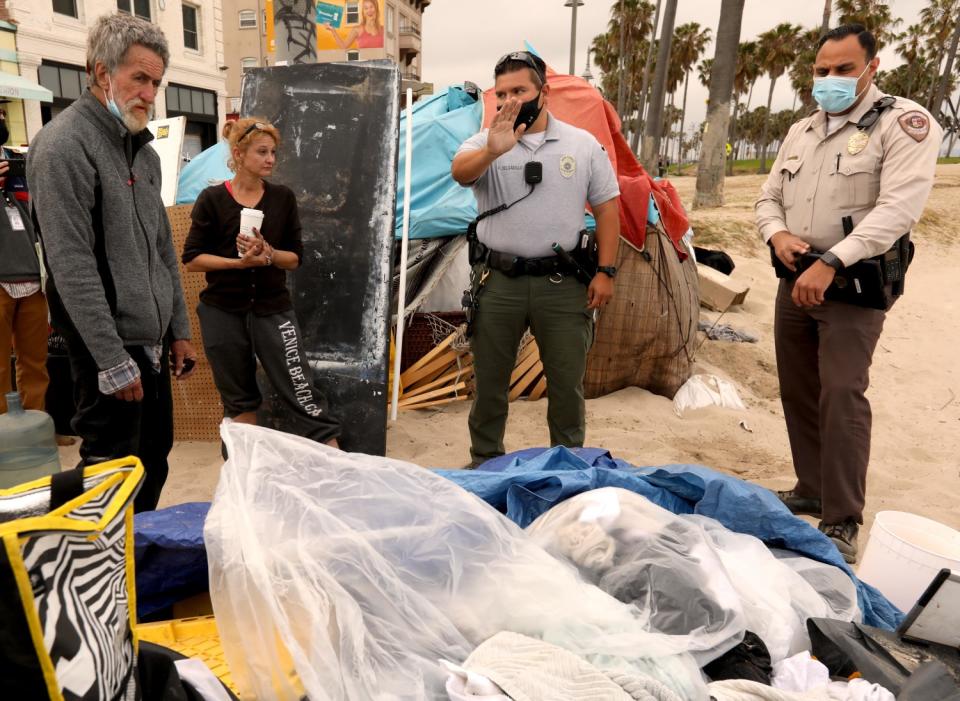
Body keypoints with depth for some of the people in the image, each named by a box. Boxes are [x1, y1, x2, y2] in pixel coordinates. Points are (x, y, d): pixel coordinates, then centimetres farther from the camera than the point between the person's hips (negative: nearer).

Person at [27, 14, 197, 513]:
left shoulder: (141, 149, 14)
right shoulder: (64, 145, -13)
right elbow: (72, 265, -19)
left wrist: (178, 331, 15)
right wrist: (113, 361, -19)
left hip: (152, 343, 8)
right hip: (108, 348, -8)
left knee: (153, 470, 16)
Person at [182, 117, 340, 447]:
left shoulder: (283, 197, 2)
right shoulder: (212, 199, -3)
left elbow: (295, 258, 3)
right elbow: (192, 259, -5)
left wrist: (267, 253, -18)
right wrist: (240, 262, -19)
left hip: (273, 308, 1)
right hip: (223, 311, 0)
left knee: (302, 390, -4)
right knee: (238, 399, 12)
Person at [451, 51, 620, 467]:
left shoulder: (583, 144, 5)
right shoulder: (486, 142, 1)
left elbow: (607, 208, 6)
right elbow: (460, 172, -22)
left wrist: (605, 271, -2)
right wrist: (492, 151, -43)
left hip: (562, 283, 0)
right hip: (498, 282, 0)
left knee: (567, 383, 10)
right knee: (489, 381, 11)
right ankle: (485, 461, 31)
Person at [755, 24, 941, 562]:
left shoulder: (905, 124, -8)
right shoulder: (801, 132, 13)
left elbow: (899, 208, -21)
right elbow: (769, 198, 16)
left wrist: (831, 264, -28)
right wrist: (777, 235, -8)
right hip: (796, 282, 7)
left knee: (842, 396, -12)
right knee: (798, 392, 12)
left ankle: (843, 522, -1)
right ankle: (812, 491, 28)